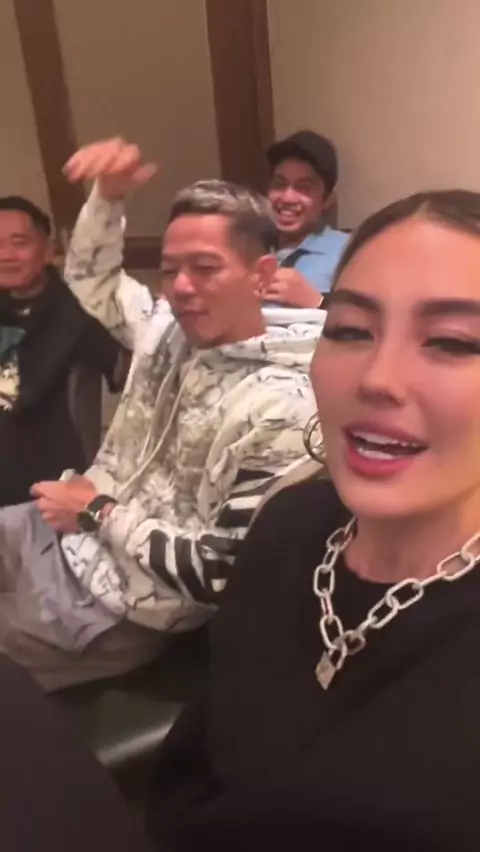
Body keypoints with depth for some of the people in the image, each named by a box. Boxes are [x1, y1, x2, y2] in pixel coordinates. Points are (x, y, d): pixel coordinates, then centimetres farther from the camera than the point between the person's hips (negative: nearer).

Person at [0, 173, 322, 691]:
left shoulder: (278, 406, -27)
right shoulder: (165, 330, -2)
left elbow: (225, 572, -26)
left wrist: (96, 512, -20)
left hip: (111, 602, -8)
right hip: (60, 530, 8)